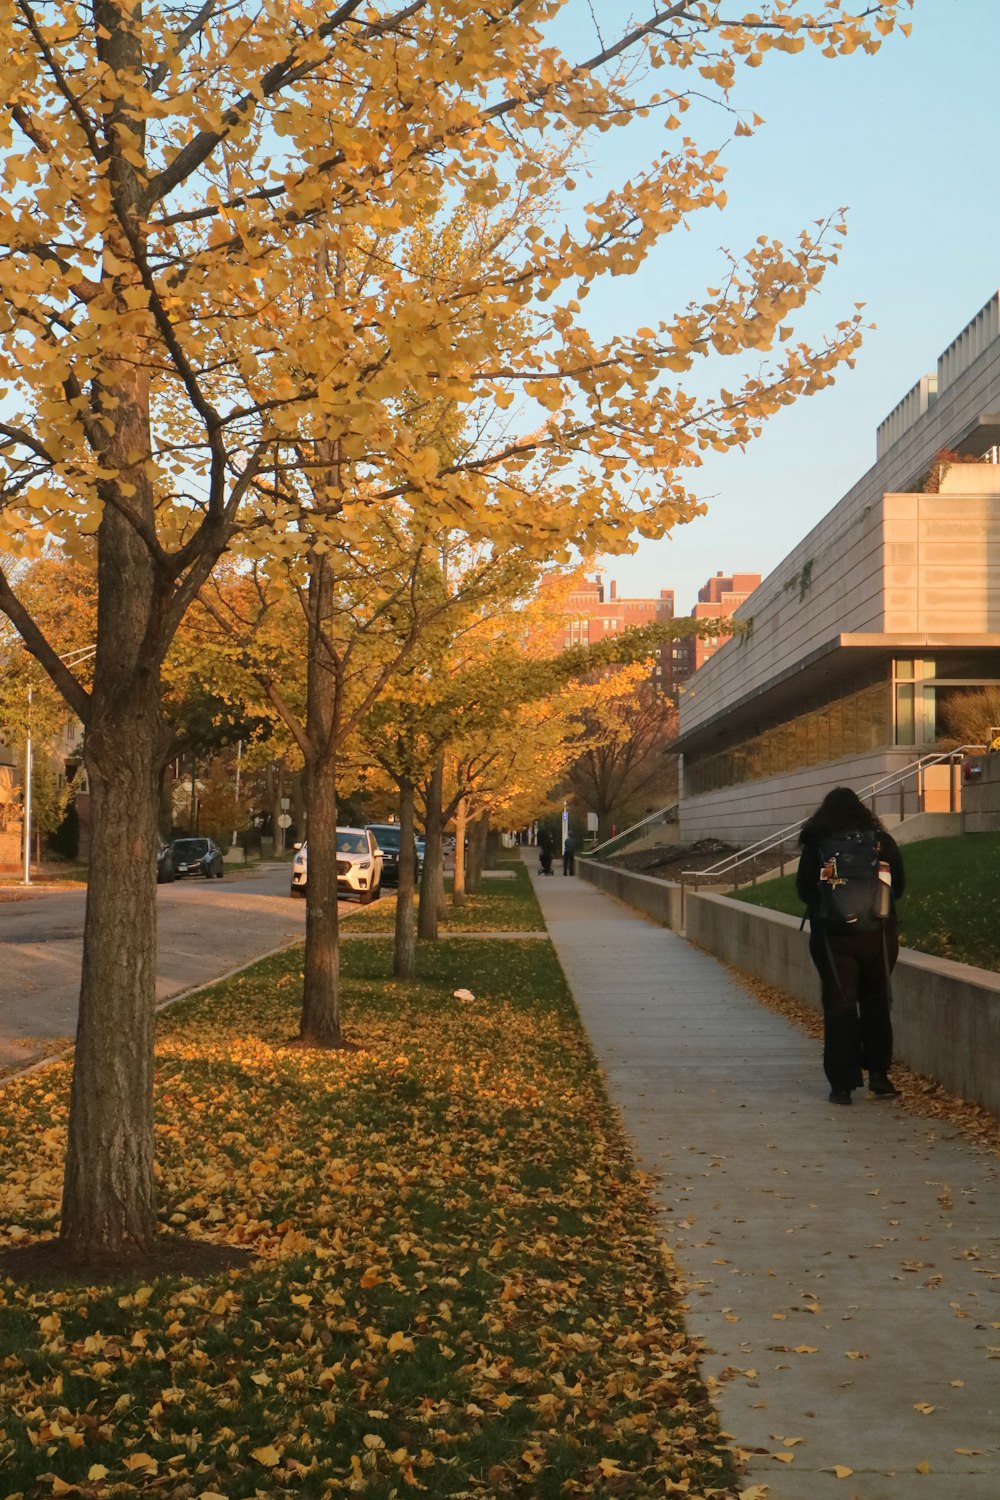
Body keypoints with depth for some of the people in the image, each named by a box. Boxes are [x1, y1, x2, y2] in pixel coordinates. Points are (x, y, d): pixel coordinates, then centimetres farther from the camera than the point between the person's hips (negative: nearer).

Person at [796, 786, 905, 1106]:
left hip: (833, 936, -1)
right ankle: (878, 1074, 14)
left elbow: (804, 890, 2)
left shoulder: (815, 844, -4)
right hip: (879, 934, 1)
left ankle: (842, 1084, 3)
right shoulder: (881, 840, 0)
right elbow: (899, 885, 6)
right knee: (876, 1002, 15)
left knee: (839, 1007, 5)